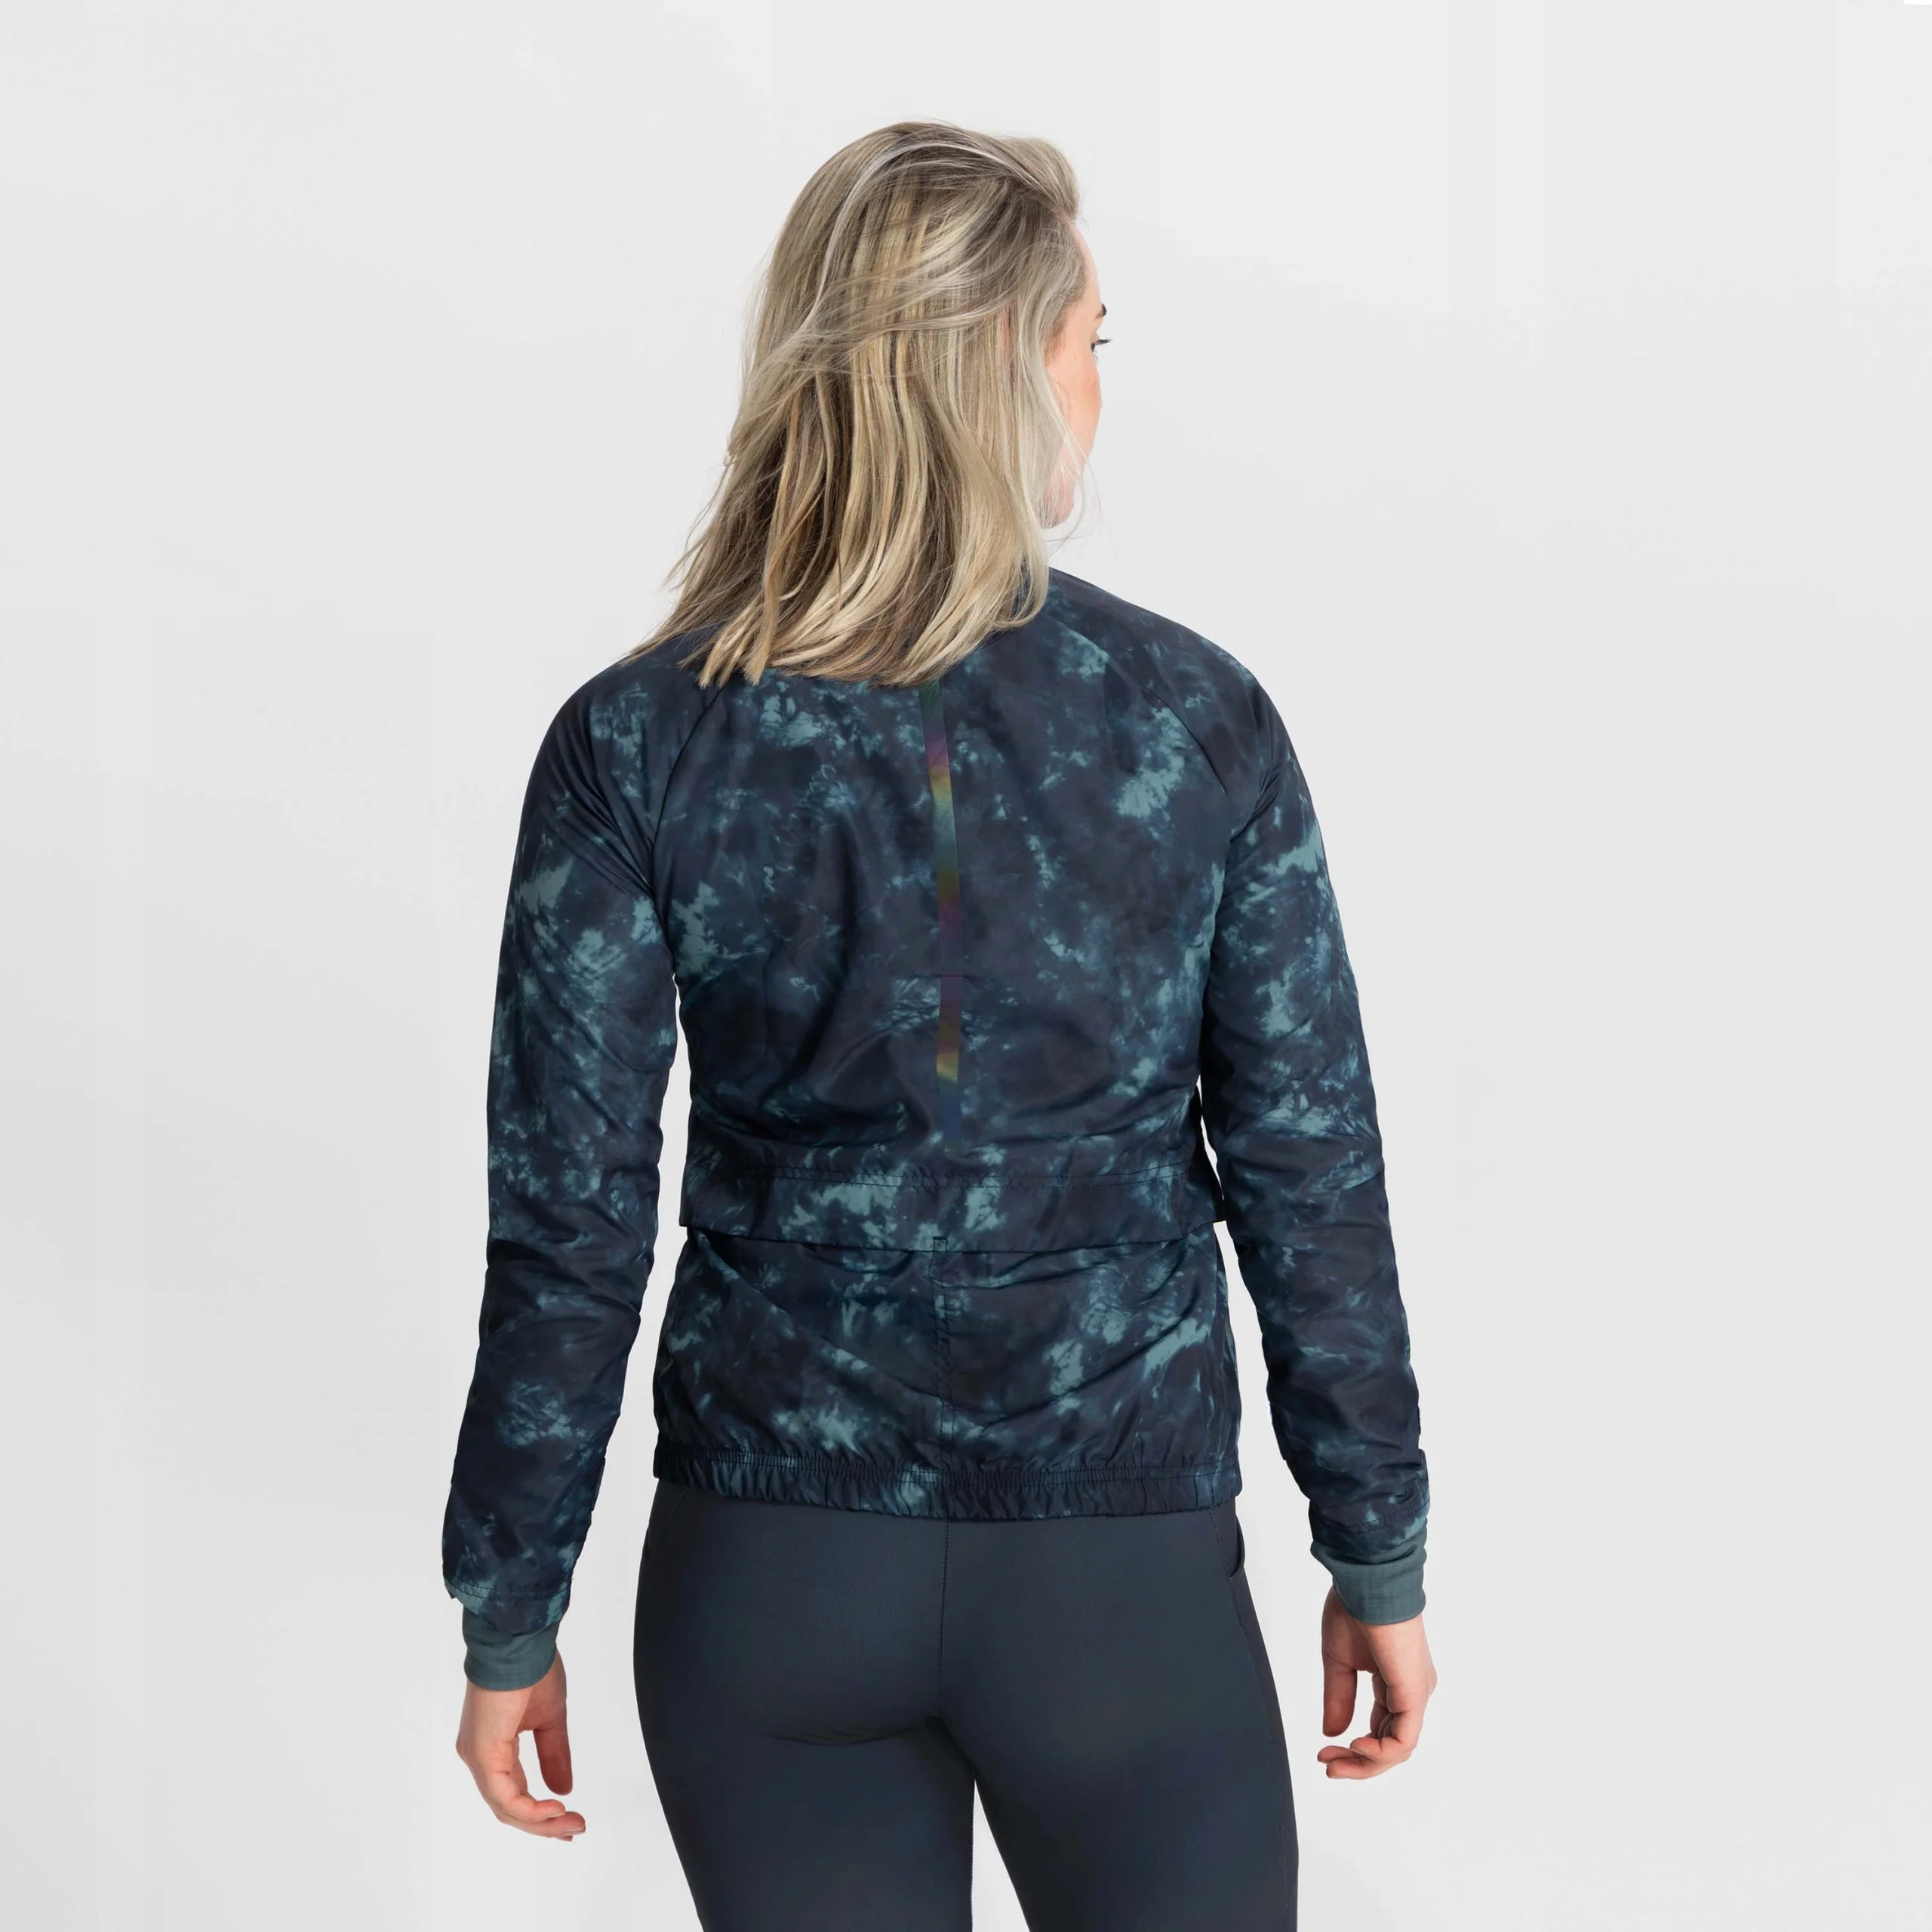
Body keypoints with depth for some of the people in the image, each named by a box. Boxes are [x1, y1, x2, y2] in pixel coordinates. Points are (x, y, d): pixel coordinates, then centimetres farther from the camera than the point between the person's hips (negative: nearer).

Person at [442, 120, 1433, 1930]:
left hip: (766, 1572, 1)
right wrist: (1382, 1560, 7)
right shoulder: (1203, 717, -9)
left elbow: (569, 1233, -7)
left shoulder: (635, 744, -8)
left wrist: (510, 1619, 4)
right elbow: (1311, 1182, -4)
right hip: (1128, 1575, -1)